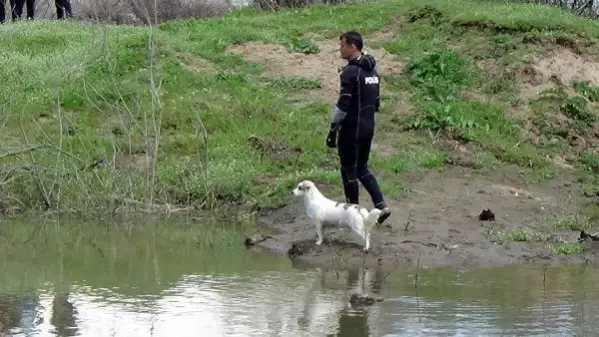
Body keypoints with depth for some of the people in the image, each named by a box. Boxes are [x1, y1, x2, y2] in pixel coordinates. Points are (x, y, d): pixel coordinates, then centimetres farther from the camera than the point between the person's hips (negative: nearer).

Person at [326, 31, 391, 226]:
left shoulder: (351, 72, -18)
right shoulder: (372, 70, 11)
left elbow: (343, 104, -21)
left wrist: (333, 130, -16)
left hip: (352, 129, -9)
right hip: (368, 129, 9)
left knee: (349, 171, 4)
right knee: (362, 168, 19)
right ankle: (381, 205, 7)